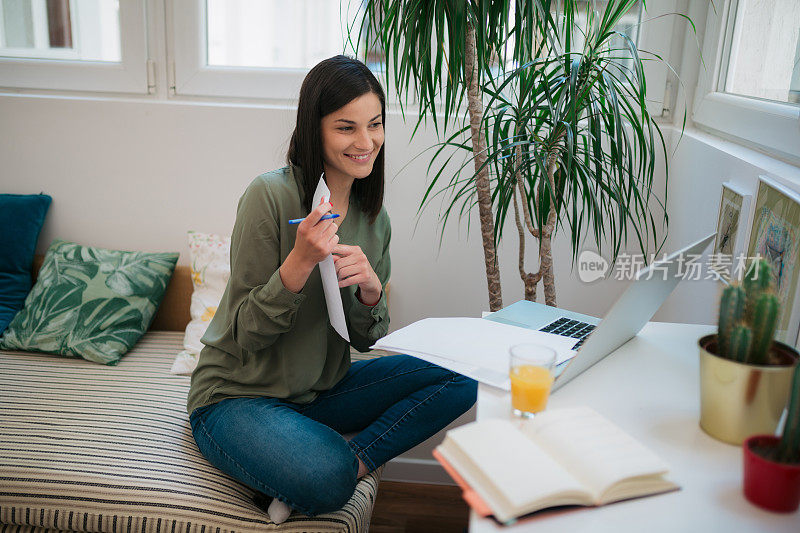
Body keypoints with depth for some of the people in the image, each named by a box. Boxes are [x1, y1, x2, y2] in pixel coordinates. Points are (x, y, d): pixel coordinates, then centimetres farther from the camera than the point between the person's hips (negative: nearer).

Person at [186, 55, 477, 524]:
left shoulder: (373, 216, 2)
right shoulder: (271, 195, -18)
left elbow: (365, 338, 3)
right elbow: (247, 335, -15)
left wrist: (371, 289, -18)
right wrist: (300, 262, -30)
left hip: (322, 392, 6)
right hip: (237, 397, -6)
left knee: (462, 377, -8)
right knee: (328, 477, -35)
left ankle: (354, 459, -12)